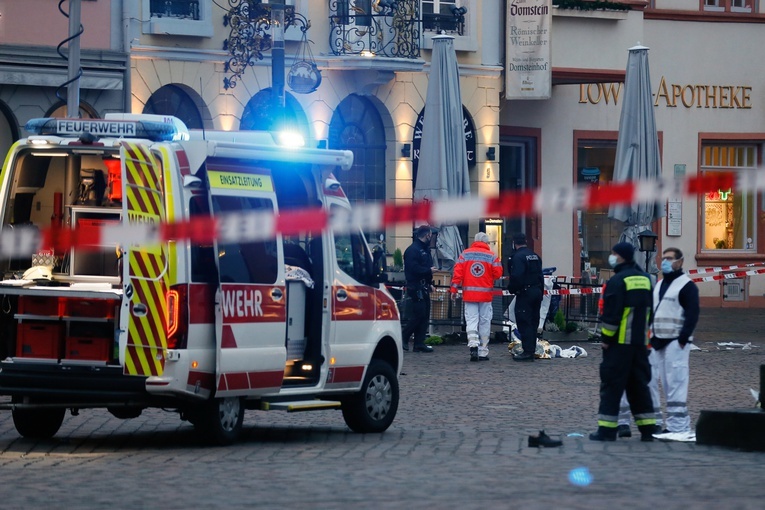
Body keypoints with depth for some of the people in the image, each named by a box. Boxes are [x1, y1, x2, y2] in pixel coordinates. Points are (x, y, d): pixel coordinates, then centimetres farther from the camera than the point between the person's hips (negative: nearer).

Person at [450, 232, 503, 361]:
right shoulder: (492, 256, -2)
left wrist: (454, 289, 2)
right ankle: (483, 352, 10)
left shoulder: (465, 254, 2)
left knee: (471, 320, -1)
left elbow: (457, 272, -2)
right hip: (485, 294, 0)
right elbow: (498, 274, -3)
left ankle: (473, 344, -24)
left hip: (469, 294, 0)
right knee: (484, 322, 7)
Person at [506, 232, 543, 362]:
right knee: (533, 322, 14)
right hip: (537, 291, 8)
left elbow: (516, 277, -22)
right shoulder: (535, 256, 13)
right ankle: (531, 350, 19)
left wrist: (511, 289, -5)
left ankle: (527, 351, -9)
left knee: (524, 323, -6)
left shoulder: (518, 257, -14)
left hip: (524, 293, -8)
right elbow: (540, 276, 16)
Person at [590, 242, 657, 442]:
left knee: (612, 384, -4)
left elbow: (611, 313, -17)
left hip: (619, 343, -7)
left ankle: (606, 430, -5)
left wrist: (606, 337, -10)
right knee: (639, 384, 12)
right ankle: (647, 428, 10)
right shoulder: (645, 279, 12)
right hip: (640, 343, 7)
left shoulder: (617, 281, -13)